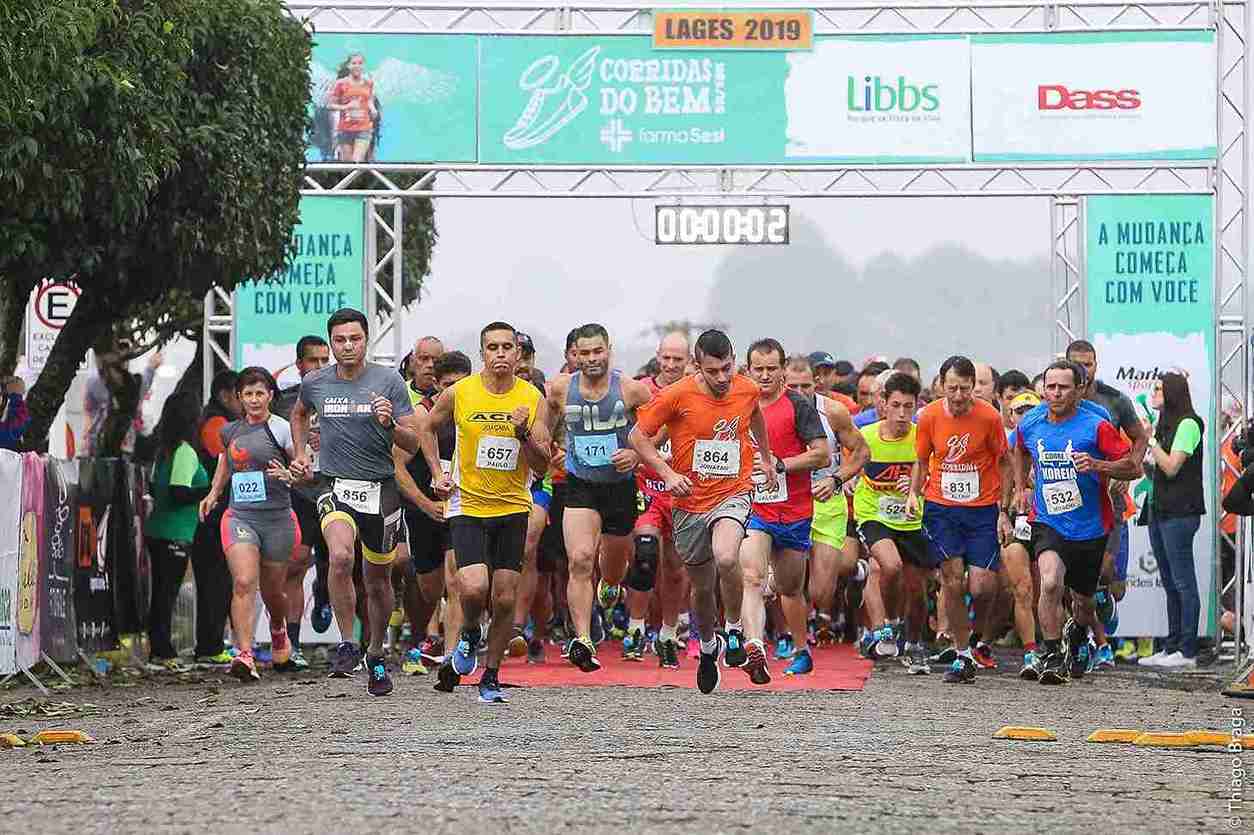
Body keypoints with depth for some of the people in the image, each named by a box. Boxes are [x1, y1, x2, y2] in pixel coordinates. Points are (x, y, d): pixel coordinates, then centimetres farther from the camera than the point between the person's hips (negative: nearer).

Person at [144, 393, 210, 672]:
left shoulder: (164, 450, 12)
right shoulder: (186, 452, -15)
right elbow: (179, 494, -21)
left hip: (157, 531, 9)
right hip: (175, 535, -9)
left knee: (161, 592, 12)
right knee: (167, 593, -7)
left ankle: (158, 651, 15)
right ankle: (162, 653, -7)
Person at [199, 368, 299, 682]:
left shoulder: (282, 429, -4)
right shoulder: (230, 431, 9)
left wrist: (289, 476, -21)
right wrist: (214, 493, 23)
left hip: (277, 518, -2)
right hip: (239, 517, 2)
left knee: (272, 591, 13)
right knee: (244, 583, -19)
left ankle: (278, 630, 48)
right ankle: (245, 656, -27)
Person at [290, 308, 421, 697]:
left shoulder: (389, 381, -5)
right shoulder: (314, 382, 2)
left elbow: (413, 443, -5)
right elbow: (299, 414, 27)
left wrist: (389, 424, -24)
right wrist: (299, 454, 15)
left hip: (381, 489, 0)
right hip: (336, 488, 0)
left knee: (378, 580, 11)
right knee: (340, 556, -28)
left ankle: (376, 656, 32)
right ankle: (347, 645, -17)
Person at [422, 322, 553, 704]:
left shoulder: (533, 398, -4)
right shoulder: (459, 393, -6)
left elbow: (542, 464, -4)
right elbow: (427, 427, 15)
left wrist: (523, 433, -21)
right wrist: (438, 474, 5)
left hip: (513, 509, 2)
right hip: (467, 506, -2)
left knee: (504, 598, 2)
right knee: (474, 588, -19)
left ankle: (491, 676, 18)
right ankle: (469, 634, 14)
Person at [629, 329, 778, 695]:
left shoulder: (747, 390, -3)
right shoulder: (677, 396, -13)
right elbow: (638, 436, -4)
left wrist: (766, 457, 30)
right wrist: (668, 473, -14)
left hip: (733, 495, 0)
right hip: (690, 503, 0)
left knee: (726, 558, -30)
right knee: (702, 586, 13)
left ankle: (735, 628, -5)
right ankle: (708, 647, 42)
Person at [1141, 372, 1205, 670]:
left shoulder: (1188, 424, -10)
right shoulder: (1166, 424, 18)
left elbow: (1171, 467, -16)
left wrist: (1150, 439, -9)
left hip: (1180, 512, -10)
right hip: (1160, 509, 10)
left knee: (1183, 583, -8)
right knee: (1170, 584, 11)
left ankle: (1187, 652, -7)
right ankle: (1172, 647, 14)